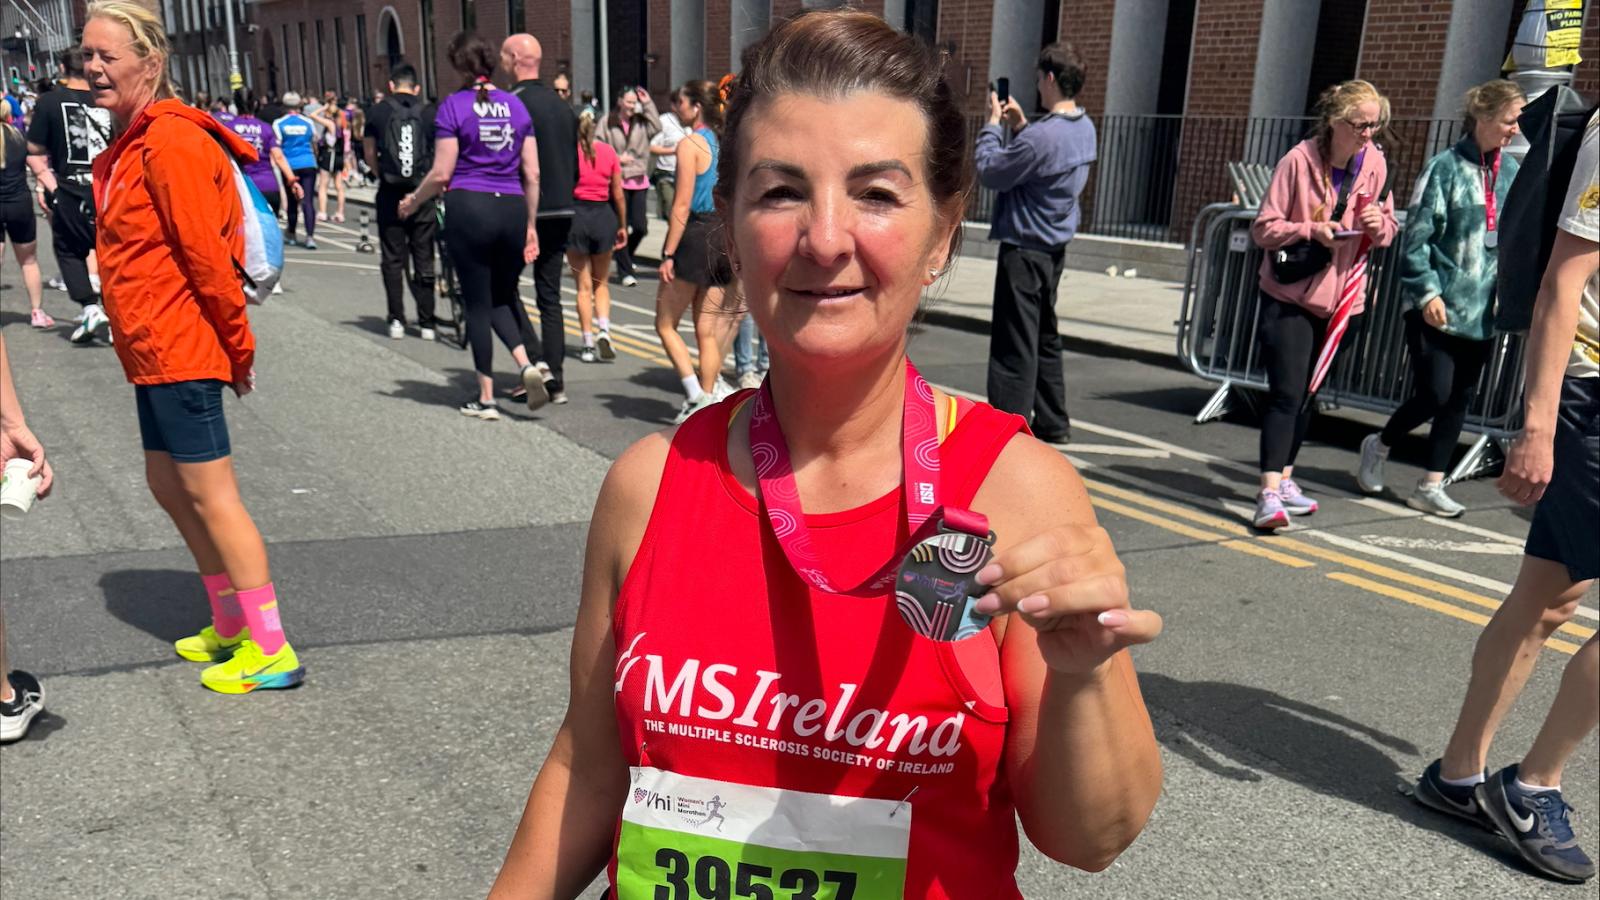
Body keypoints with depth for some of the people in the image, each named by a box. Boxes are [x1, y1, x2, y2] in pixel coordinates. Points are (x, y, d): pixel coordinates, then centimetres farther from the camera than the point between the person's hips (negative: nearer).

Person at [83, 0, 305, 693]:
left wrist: (238, 345, -14)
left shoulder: (170, 143, -17)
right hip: (154, 351, 10)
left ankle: (272, 653, 3)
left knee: (209, 495, -5)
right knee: (170, 486, 17)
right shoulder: (130, 144, 14)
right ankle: (231, 627, 30)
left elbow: (207, 254, -20)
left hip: (181, 350, -10)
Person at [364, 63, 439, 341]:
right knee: (423, 260, 7)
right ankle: (427, 323, 9)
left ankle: (396, 320, 9)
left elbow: (369, 154, 8)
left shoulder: (378, 112, 2)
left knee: (393, 259, 9)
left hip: (390, 195, 0)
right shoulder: (430, 112, 1)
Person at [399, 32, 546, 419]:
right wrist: (530, 225, 15)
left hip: (468, 208, -4)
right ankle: (527, 365, -6)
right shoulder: (515, 105, 8)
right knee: (503, 297, 18)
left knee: (478, 303, 5)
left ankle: (486, 398, 10)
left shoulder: (454, 106, -4)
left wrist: (413, 201, 11)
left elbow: (442, 173, -6)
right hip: (512, 209, 4)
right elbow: (532, 174, 7)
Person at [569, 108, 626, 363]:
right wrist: (623, 225, 15)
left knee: (584, 286, 6)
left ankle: (588, 346, 7)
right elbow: (618, 193, 5)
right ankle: (604, 331, -5)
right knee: (601, 283, 17)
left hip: (576, 215, -2)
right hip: (604, 216, 2)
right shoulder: (608, 151, 3)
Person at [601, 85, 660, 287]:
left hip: (639, 179, 3)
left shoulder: (640, 121, 7)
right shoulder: (608, 122, -2)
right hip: (617, 180, -3)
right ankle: (626, 272, 8)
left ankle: (625, 256, 31)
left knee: (640, 227, 2)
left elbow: (657, 128, -10)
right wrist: (617, 159, -11)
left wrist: (648, 104, -7)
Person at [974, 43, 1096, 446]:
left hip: (1025, 249, -10)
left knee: (1014, 344, -4)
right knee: (1045, 338, 18)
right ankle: (1053, 423, 27)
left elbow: (991, 173, -14)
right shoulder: (1084, 128, 7)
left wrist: (993, 123, -2)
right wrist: (1019, 125, 11)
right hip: (1055, 246, 10)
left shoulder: (1042, 135, -24)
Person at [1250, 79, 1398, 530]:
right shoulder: (1299, 160, -11)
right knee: (1286, 393, -12)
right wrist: (1312, 231, -25)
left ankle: (1284, 478, 26)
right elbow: (1264, 228, -10)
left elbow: (1388, 231, 11)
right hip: (1289, 295, -5)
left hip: (1339, 298, 5)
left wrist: (1380, 224, -12)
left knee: (1308, 393, 13)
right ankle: (1270, 493, -11)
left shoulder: (1375, 163, 3)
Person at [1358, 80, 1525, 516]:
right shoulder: (1446, 168, -8)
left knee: (1459, 399, 8)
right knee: (1433, 395, -8)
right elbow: (1416, 236, -10)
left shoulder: (1512, 171, 9)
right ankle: (1379, 445, 21)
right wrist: (1427, 291, -15)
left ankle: (1431, 487, 17)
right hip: (1439, 310, -6)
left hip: (1482, 312, 6)